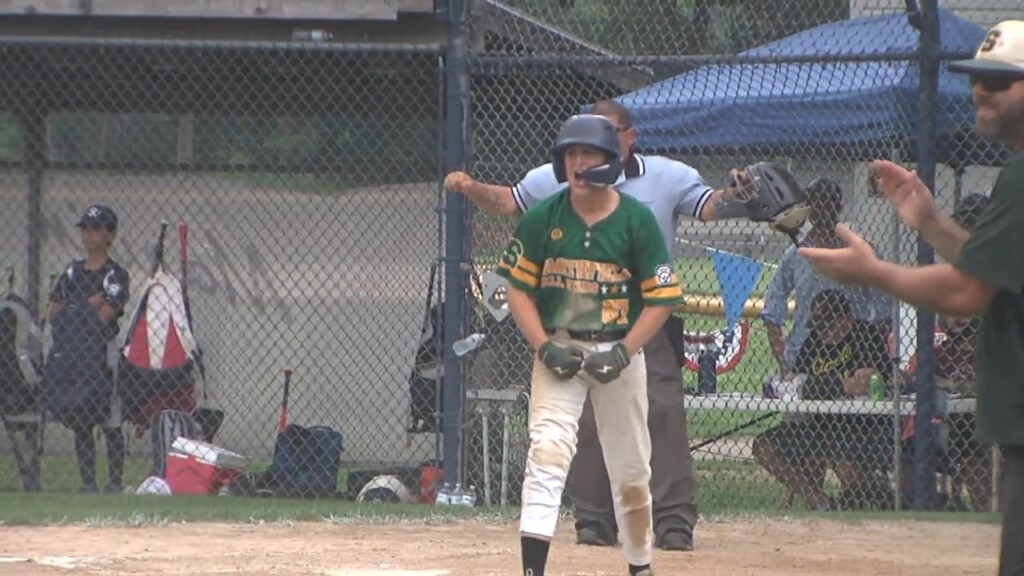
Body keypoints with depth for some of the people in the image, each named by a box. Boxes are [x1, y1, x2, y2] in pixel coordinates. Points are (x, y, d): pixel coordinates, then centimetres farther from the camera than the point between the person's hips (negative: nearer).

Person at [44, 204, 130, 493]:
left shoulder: (116, 275, -3)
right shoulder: (72, 272, 15)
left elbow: (103, 317, -12)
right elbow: (54, 314, 10)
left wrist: (73, 313, 0)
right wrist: (89, 305, -3)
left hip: (103, 353, -6)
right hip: (70, 353, 6)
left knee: (110, 423, -5)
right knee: (79, 422, 7)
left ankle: (115, 482, -4)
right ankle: (87, 483, 11)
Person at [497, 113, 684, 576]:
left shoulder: (637, 220, -5)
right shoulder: (542, 218, -2)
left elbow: (661, 298, -4)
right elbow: (518, 288, 1)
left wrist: (623, 353, -14)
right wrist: (544, 347, -12)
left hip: (620, 352, 1)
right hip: (558, 351, -1)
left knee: (631, 468, 9)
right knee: (547, 451, -18)